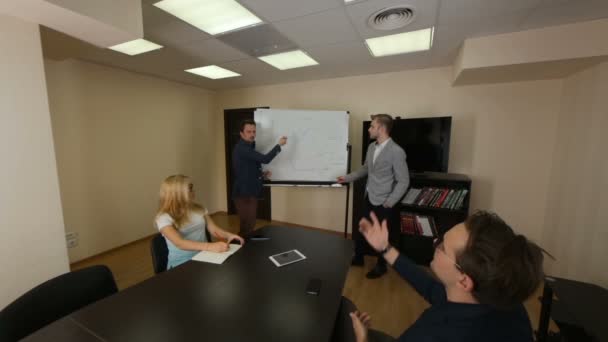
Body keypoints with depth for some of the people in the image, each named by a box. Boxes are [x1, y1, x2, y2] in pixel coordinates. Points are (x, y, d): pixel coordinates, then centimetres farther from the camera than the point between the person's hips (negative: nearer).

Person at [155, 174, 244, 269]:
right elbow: (179, 243, -24)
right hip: (181, 264, -5)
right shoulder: (164, 218, -9)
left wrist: (228, 235, -17)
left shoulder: (199, 209, 9)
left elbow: (214, 230, 5)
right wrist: (209, 246, -38)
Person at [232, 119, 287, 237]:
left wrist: (262, 174, 5)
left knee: (248, 225, 19)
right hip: (244, 193, -10)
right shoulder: (242, 148, -19)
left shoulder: (248, 147, 15)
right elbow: (265, 159, -27)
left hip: (250, 192, 10)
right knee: (247, 227, -2)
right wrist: (279, 145, -15)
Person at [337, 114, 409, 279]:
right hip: (368, 198, 7)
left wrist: (389, 202, -16)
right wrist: (348, 177, 13)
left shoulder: (396, 151, -20)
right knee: (361, 231, 18)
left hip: (383, 203, -6)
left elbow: (403, 181, -17)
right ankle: (358, 258, 41)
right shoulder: (371, 147, 2)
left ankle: (381, 266, 36)